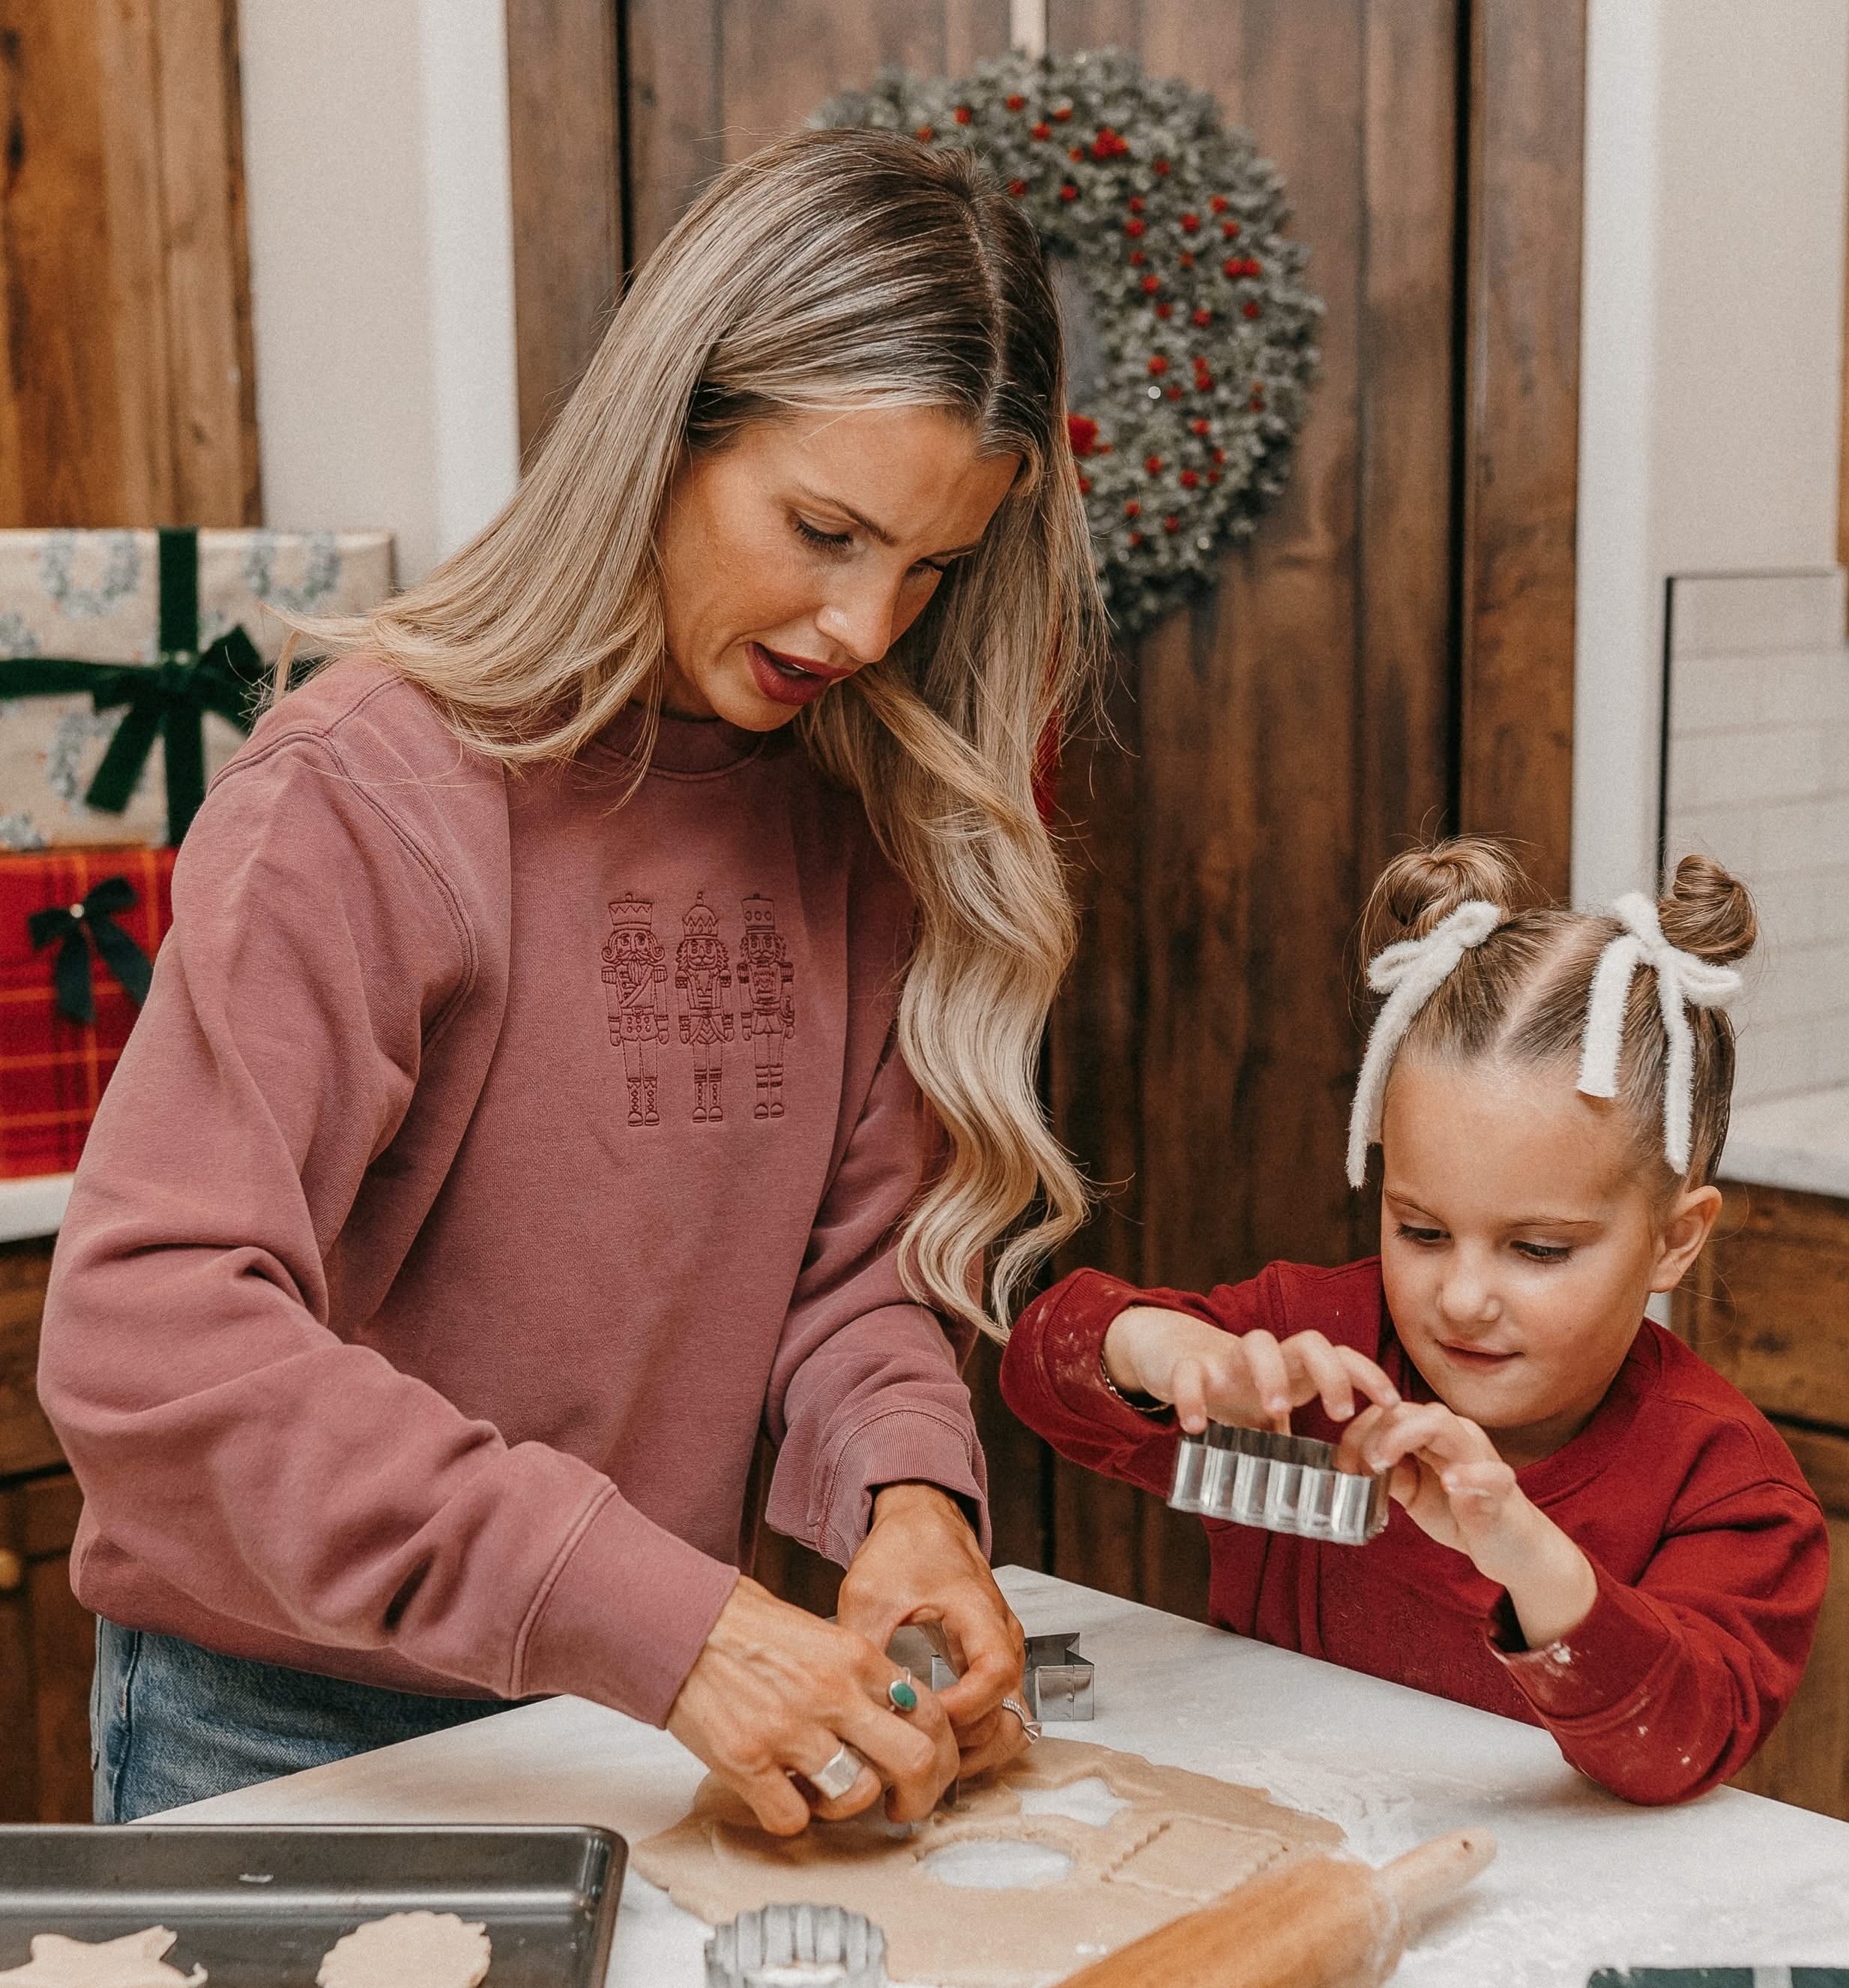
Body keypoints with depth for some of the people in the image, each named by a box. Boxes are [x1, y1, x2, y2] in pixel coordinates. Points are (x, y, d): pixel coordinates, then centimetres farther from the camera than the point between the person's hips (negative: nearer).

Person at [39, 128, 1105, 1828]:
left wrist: (909, 1483, -20)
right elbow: (140, 1333, -30)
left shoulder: (855, 805, -4)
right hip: (288, 1721, -5)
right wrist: (658, 1623, -35)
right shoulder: (373, 794, -23)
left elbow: (863, 1247, 1)